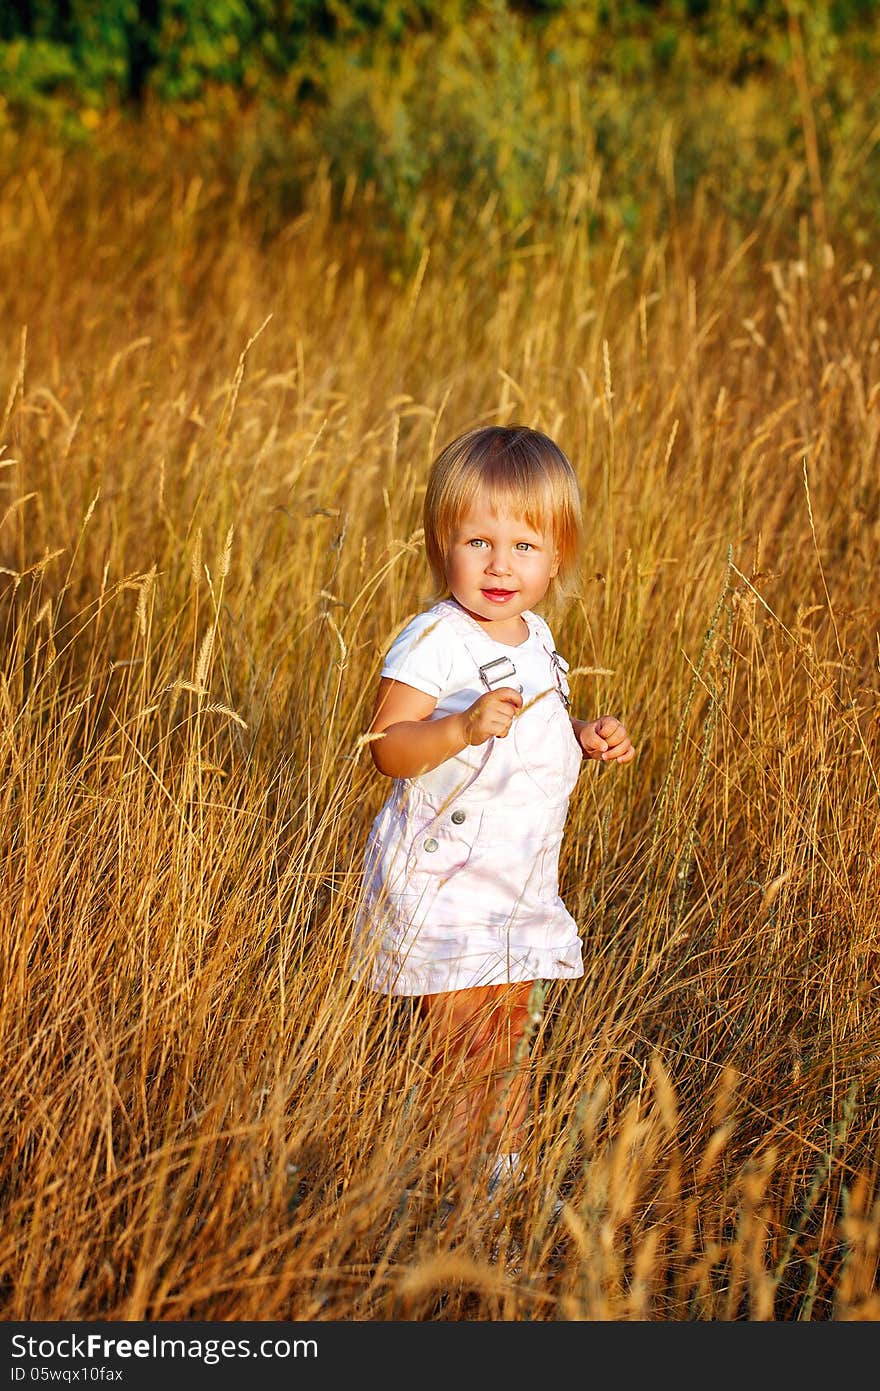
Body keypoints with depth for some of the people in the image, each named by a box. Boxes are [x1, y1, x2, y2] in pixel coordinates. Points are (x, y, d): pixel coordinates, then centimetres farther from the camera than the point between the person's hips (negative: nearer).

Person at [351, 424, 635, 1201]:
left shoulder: (536, 639, 8)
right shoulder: (434, 641, -17)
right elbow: (388, 748, -25)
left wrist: (586, 737, 6)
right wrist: (463, 727, -40)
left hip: (521, 881, 8)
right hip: (443, 881, -8)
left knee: (515, 1035, 16)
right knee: (464, 1048, -5)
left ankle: (507, 1172, 30)